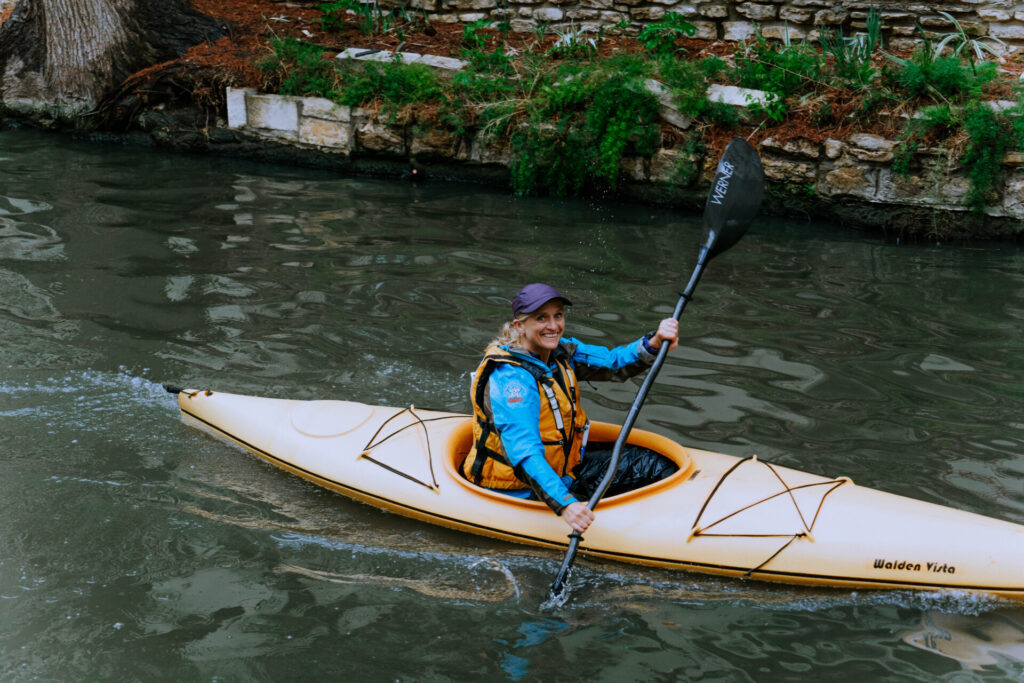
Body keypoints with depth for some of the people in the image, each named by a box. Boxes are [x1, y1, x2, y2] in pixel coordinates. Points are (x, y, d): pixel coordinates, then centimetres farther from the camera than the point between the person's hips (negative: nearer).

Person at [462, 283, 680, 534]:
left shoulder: (560, 352, 0)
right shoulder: (509, 378, -27)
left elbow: (613, 362, -7)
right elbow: (524, 452, -36)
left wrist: (655, 343, -27)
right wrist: (564, 504, -47)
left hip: (560, 471, 9)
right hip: (521, 491, -9)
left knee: (651, 465, 1)